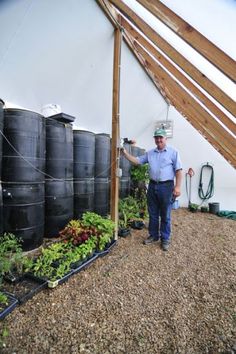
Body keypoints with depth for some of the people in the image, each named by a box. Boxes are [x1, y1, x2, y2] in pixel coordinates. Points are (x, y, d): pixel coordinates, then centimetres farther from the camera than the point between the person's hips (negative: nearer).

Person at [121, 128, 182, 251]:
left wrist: (177, 187, -13)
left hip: (166, 186, -4)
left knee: (165, 216, 5)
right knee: (152, 214, 14)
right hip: (152, 186, 5)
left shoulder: (173, 152, -1)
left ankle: (165, 239, 20)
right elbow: (137, 161, 10)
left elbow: (178, 170, -6)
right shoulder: (150, 153, 11)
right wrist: (125, 153, -2)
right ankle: (153, 235, 29)